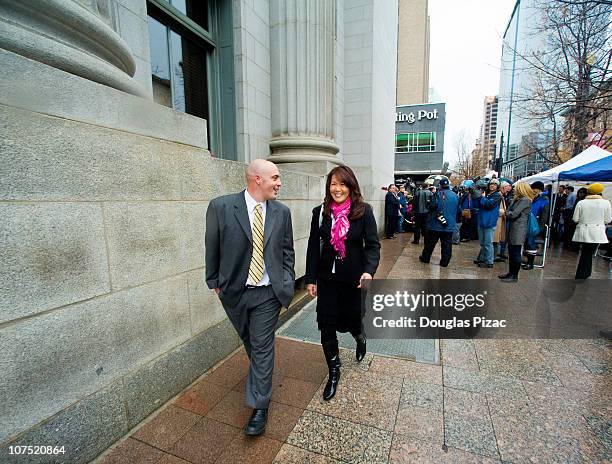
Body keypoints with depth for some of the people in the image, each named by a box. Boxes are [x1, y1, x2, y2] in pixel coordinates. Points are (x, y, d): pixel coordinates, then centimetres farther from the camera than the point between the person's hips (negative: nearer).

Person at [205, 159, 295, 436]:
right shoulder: (220, 207, -13)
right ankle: (261, 376, 54)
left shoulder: (281, 212, -5)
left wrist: (287, 285, 0)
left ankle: (259, 406, 26)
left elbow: (287, 251, 4)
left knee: (262, 347, 7)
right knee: (249, 341, 24)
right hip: (233, 291, 1)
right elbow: (212, 248, -2)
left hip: (268, 293, 0)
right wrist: (214, 281, 3)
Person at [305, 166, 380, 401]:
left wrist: (369, 270, -25)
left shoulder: (363, 211, -8)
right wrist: (310, 278, 1)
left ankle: (360, 338, 53)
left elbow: (372, 244, -8)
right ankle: (334, 371, 31)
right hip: (327, 278, 2)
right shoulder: (320, 212, -2)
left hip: (354, 278, -2)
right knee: (327, 326, 6)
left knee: (351, 319, 13)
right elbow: (313, 247, 1)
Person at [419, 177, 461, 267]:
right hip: (449, 225, 3)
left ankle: (425, 258, 22)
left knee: (430, 242, 10)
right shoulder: (455, 196, 3)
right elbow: (458, 211, 8)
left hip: (436, 224, -3)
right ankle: (444, 262, 11)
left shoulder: (438, 194, -11)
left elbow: (433, 206, -21)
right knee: (447, 244, 8)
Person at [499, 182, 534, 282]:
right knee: (511, 252, 14)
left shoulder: (525, 200, -13)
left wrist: (505, 212, -1)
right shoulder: (517, 199, 16)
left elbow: (514, 214, -18)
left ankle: (514, 276, 7)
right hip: (512, 229, 9)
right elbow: (509, 210, 13)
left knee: (516, 253, -2)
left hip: (518, 230, -9)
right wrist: (507, 213, -7)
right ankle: (510, 272, 24)